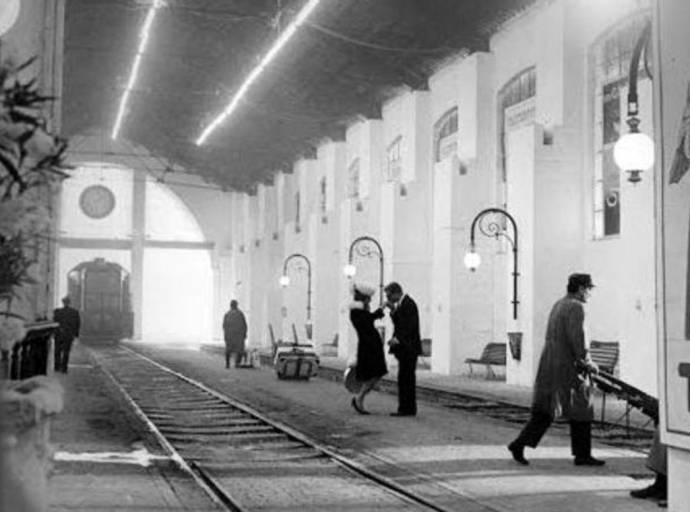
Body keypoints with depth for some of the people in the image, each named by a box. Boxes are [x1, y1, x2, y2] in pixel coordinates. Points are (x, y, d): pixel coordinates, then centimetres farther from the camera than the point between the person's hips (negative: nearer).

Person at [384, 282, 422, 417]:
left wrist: (397, 339, -27)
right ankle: (407, 408, 14)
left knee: (405, 378, -9)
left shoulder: (409, 304, -14)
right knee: (406, 379, 11)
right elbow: (398, 323, 19)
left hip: (408, 348, -10)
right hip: (405, 349, 10)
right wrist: (393, 309, 9)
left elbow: (410, 326, -22)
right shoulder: (401, 304, 17)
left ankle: (407, 408, -7)